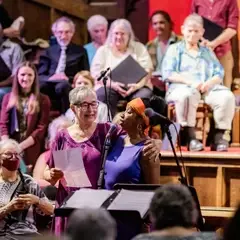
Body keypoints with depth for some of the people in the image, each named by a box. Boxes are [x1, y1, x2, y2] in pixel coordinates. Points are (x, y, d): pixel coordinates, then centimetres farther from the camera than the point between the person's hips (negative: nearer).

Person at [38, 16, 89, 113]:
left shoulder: (80, 51, 20)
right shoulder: (48, 52, 25)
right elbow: (40, 75, 15)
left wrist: (68, 79, -9)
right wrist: (50, 78, -10)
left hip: (70, 85, -1)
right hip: (50, 83, 1)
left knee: (62, 86, -41)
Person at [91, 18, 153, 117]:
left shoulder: (139, 48, 12)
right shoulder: (103, 50, 13)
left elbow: (146, 70, 2)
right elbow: (96, 73, 3)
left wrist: (138, 85, -19)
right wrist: (113, 84, -16)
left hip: (136, 87, 0)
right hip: (110, 87, 0)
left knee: (143, 96, -32)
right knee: (102, 95, -32)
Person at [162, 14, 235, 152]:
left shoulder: (208, 52, 27)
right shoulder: (174, 49, 17)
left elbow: (219, 74, 14)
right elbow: (168, 74, 1)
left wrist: (210, 82, -11)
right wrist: (190, 81, -15)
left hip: (207, 89, 3)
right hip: (182, 87, -3)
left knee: (227, 96, -29)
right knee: (187, 95, -42)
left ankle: (219, 137, -27)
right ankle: (191, 137, -35)